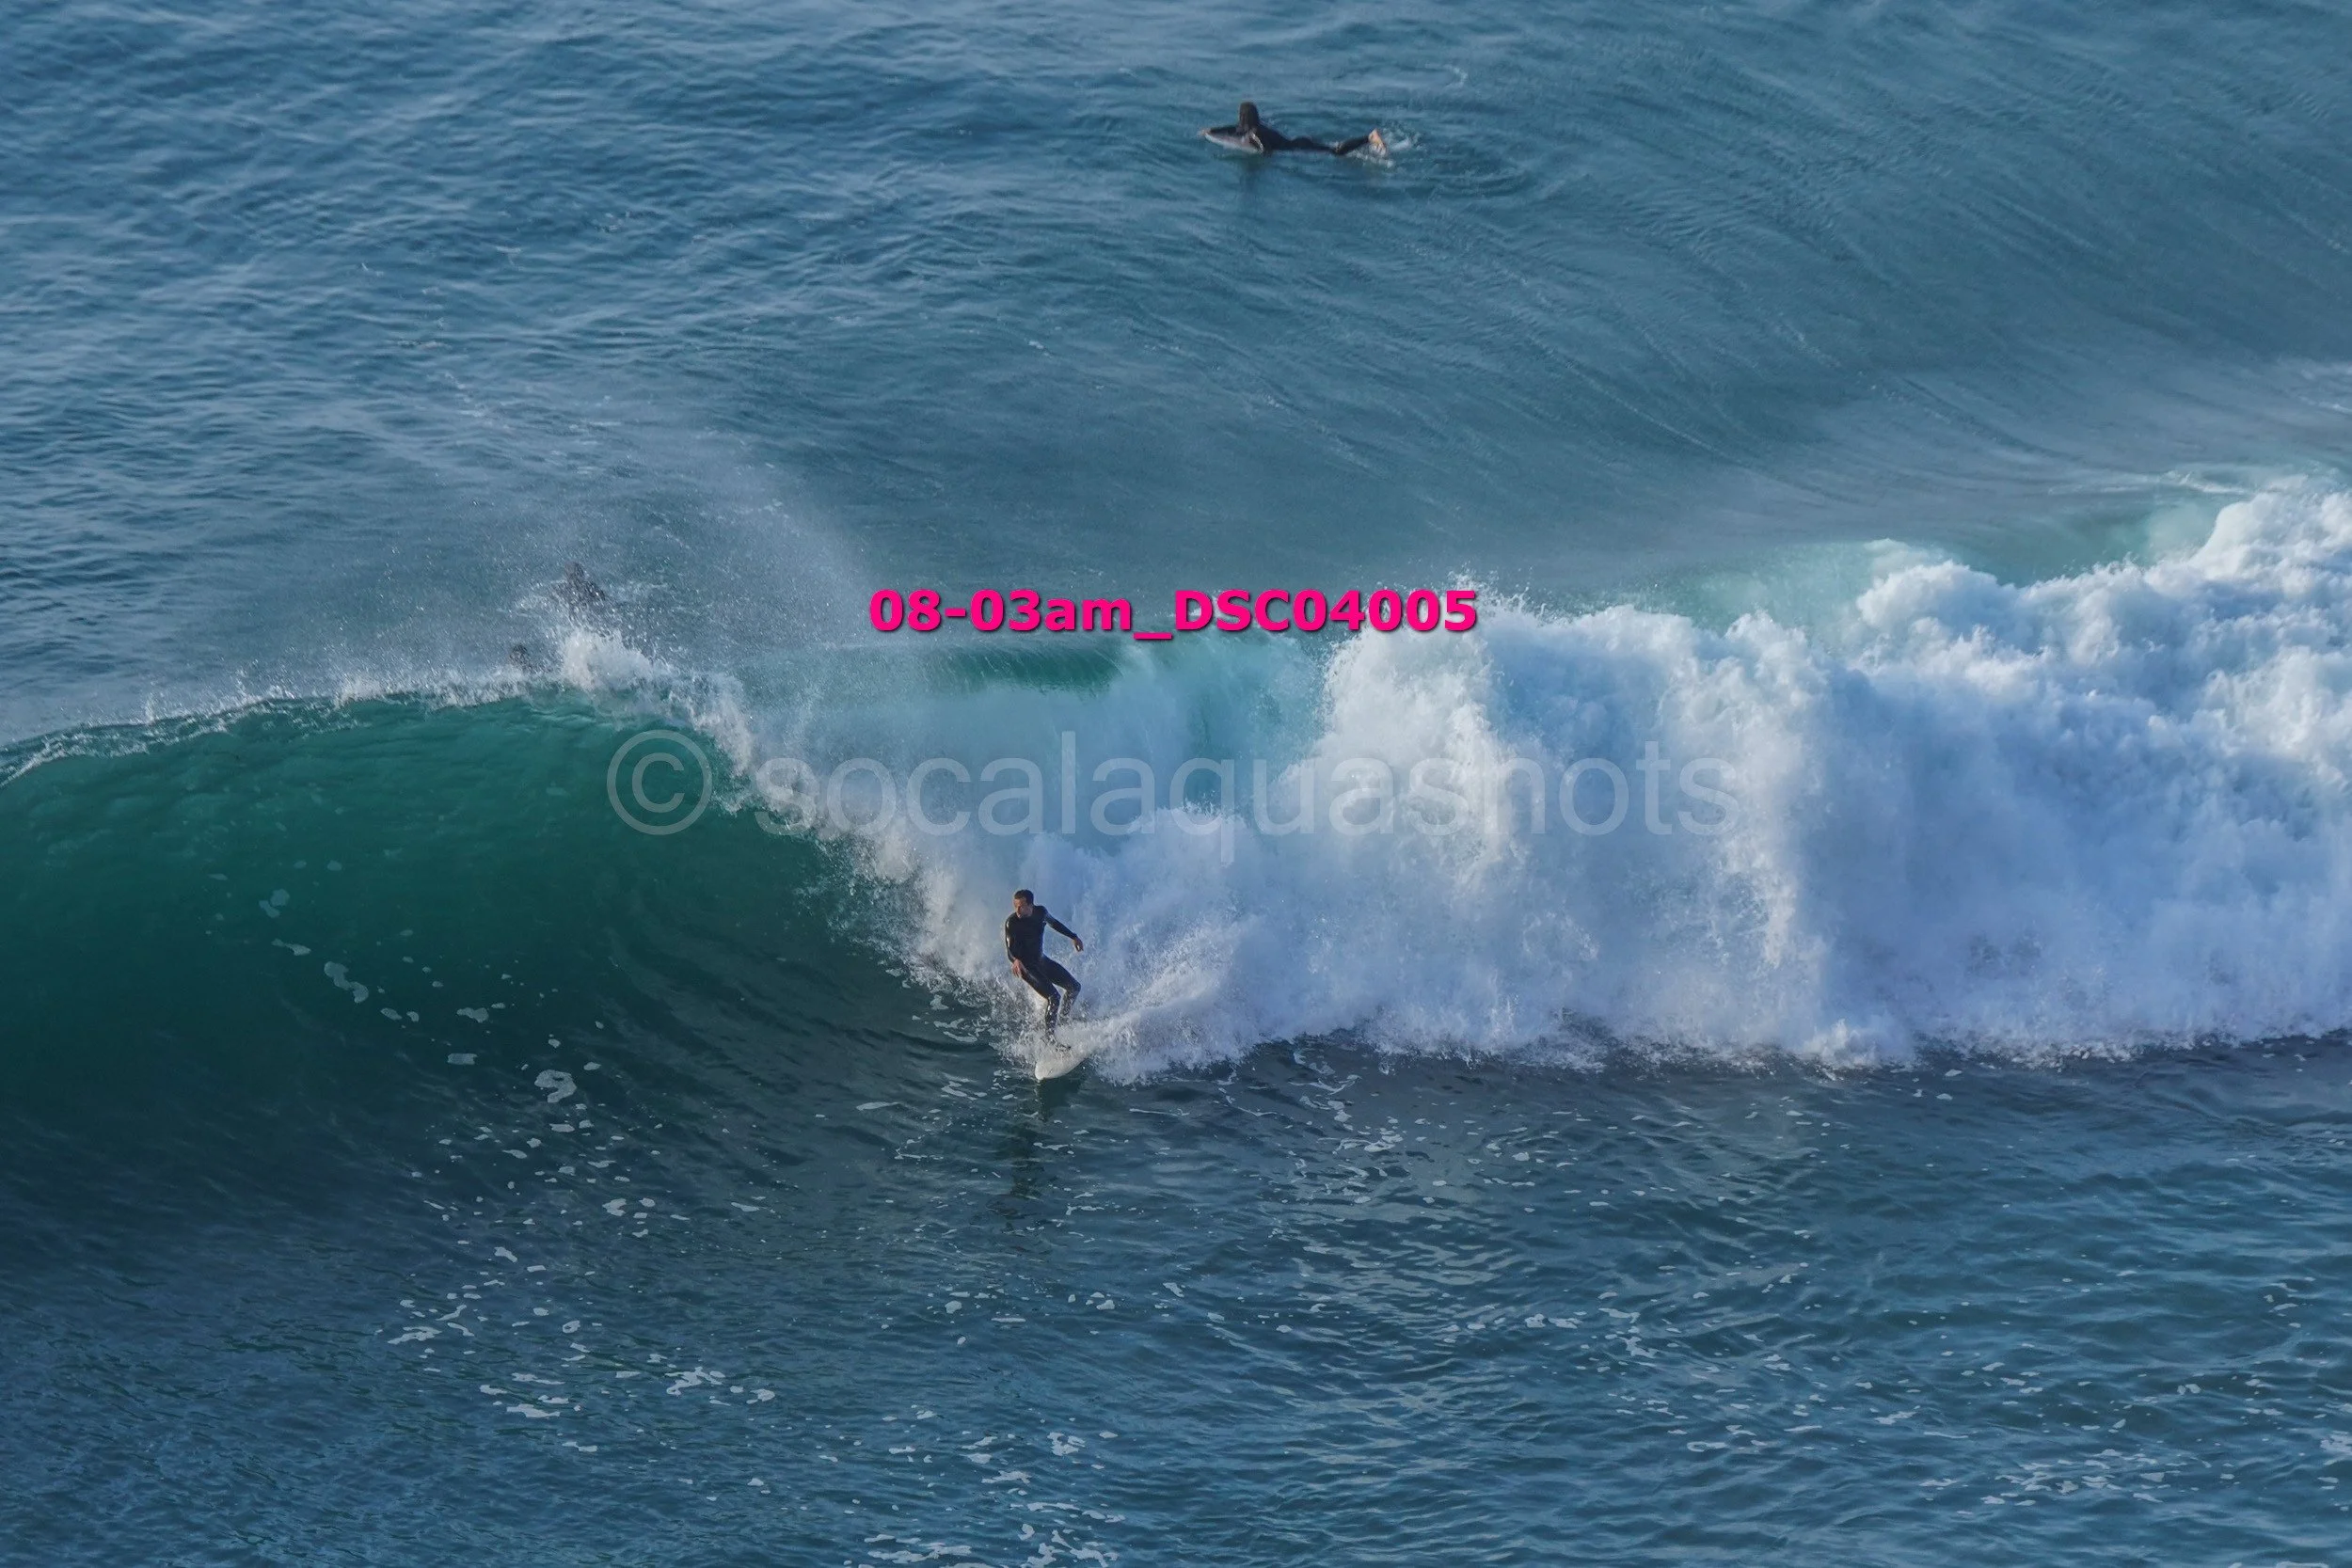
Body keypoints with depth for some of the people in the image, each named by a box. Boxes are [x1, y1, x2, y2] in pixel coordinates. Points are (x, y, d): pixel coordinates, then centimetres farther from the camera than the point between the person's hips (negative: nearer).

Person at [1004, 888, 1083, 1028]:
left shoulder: (1040, 912, -8)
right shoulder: (1011, 922, -24)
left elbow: (1054, 923, 14)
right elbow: (1010, 949, -30)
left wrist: (1073, 937, 21)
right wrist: (1016, 960, -53)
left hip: (1042, 960, 7)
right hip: (1026, 966, -7)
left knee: (1074, 987, 11)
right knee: (1054, 998, -21)